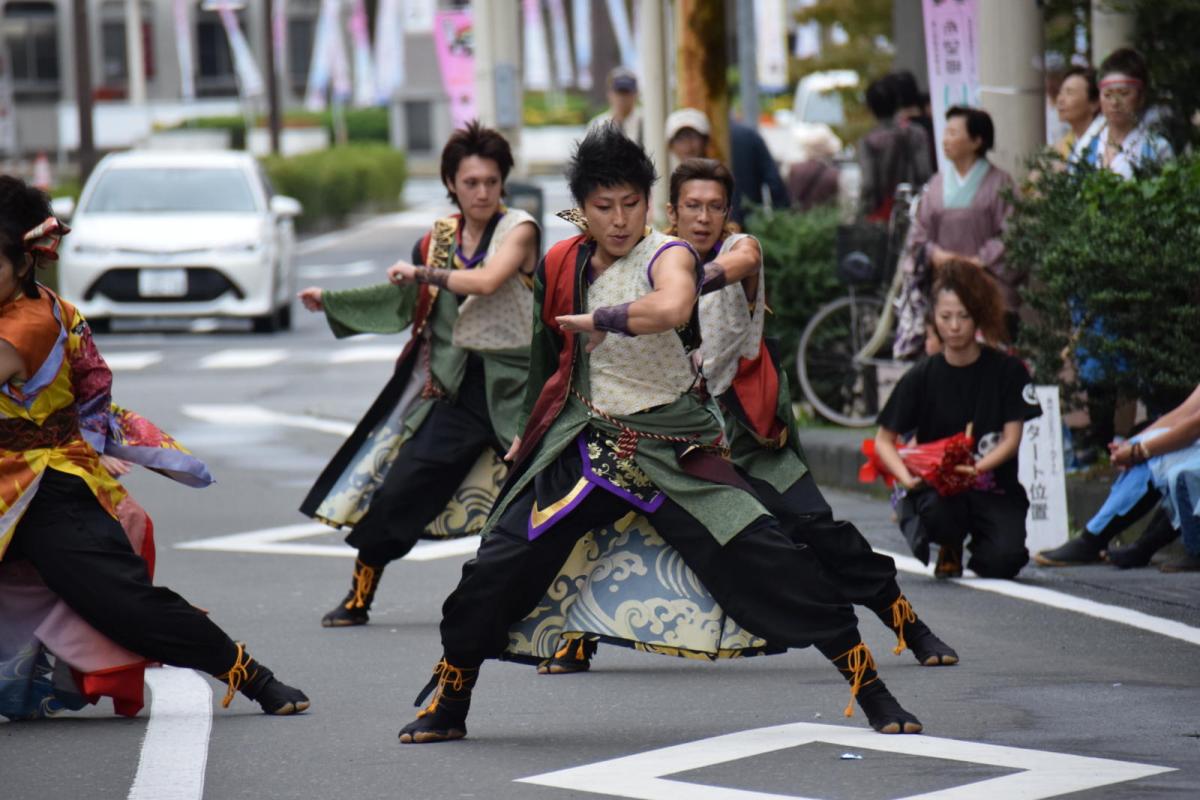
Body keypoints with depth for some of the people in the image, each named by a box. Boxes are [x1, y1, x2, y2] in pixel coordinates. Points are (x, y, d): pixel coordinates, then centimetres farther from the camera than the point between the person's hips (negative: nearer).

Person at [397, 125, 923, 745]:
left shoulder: (667, 255, -14)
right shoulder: (564, 265, 4)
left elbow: (673, 306, -40)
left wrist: (601, 319, -26)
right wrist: (531, 433, 28)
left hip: (673, 448, -4)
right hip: (582, 444, 4)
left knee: (761, 558, -13)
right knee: (499, 565, -2)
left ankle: (871, 690, -4)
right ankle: (446, 704, 18)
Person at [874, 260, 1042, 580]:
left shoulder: (1007, 371, 1)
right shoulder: (921, 377, 2)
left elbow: (1011, 438, -5)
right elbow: (884, 439, 3)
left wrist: (978, 468, -24)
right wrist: (906, 476, -18)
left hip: (994, 489, -1)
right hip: (936, 490, 1)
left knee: (1004, 559, -29)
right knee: (937, 511, -37)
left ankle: (978, 545, 11)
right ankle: (949, 550, 2)